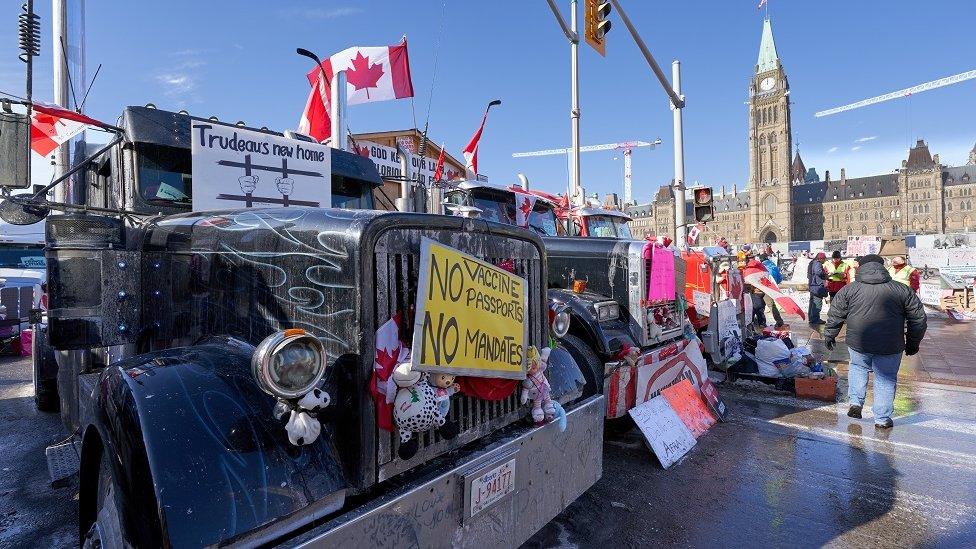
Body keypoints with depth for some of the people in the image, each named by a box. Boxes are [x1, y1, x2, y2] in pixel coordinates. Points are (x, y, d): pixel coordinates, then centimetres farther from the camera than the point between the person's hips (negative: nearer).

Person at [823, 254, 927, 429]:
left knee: (858, 368, 25)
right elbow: (918, 318, 9)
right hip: (890, 348, 0)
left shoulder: (849, 289, 0)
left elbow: (835, 315, 4)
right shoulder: (902, 290, 3)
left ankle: (856, 403, 15)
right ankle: (882, 419, 19)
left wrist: (829, 335, 17)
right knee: (886, 379, 13)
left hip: (858, 343, 0)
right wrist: (913, 343, 21)